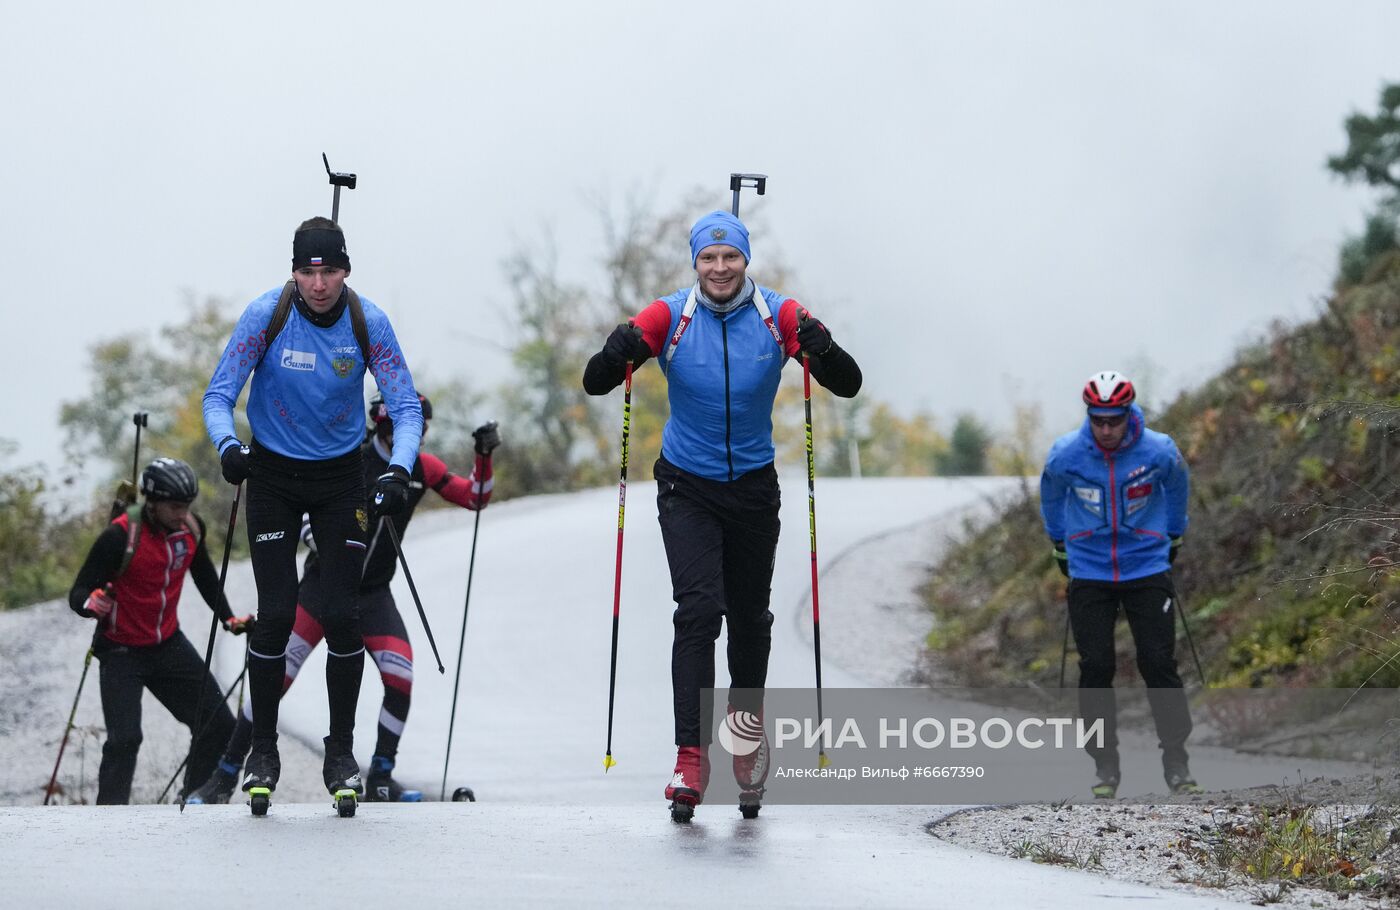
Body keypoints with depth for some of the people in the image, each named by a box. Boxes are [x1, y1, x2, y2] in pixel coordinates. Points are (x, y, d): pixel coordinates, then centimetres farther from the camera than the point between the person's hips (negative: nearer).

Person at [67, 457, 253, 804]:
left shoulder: (190, 528, -5)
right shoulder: (120, 536, -23)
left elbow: (204, 575, 16)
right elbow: (78, 593, -20)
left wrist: (228, 618, 8)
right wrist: (90, 603, -42)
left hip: (169, 645, 6)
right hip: (121, 651, -6)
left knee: (219, 726, 5)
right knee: (124, 739, -20)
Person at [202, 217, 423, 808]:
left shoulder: (368, 322, -14)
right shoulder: (266, 316, -17)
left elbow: (406, 407, -11)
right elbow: (218, 396, -13)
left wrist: (398, 470, -29)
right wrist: (227, 446, -34)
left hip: (341, 476, 1)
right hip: (273, 475, -1)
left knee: (341, 616, -6)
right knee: (276, 617, -9)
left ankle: (341, 755, 8)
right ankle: (263, 752, 7)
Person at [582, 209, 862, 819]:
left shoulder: (778, 316, -9)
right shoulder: (669, 317, -10)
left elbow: (848, 385, -12)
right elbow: (595, 383, -11)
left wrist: (820, 349, -33)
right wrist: (620, 353, -33)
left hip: (754, 487, 2)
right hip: (687, 487, -2)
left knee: (750, 615, 11)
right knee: (698, 611, -15)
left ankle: (747, 717, 38)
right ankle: (691, 756, -18)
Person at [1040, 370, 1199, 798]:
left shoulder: (1159, 452, -13)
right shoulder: (1065, 454, -12)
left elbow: (1176, 489, 11)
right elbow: (1051, 498, 11)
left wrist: (1173, 538, 21)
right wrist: (1060, 545, 21)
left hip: (1147, 570, -1)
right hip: (1089, 574, 1)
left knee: (1159, 665, -5)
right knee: (1096, 668, -3)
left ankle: (1176, 760, 5)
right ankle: (1106, 766, 6)